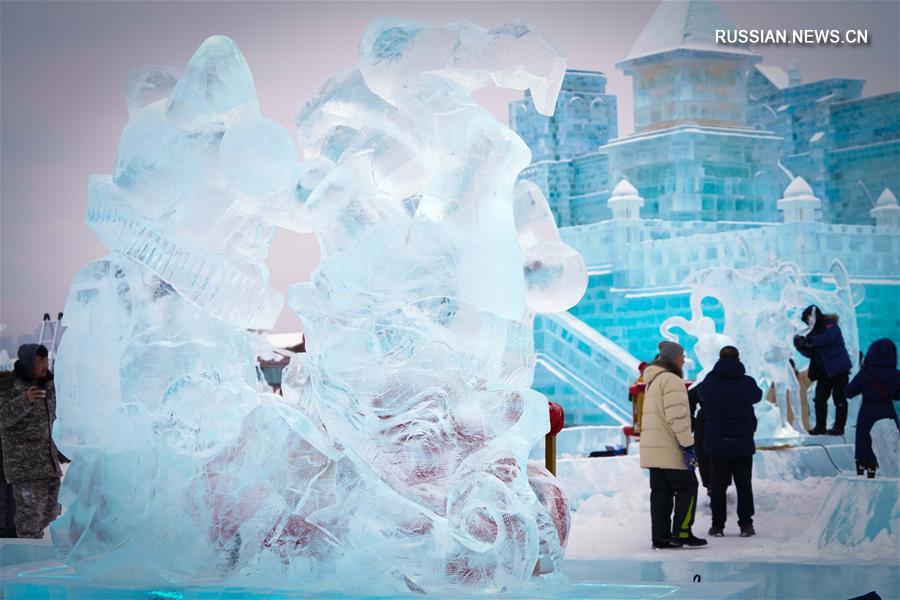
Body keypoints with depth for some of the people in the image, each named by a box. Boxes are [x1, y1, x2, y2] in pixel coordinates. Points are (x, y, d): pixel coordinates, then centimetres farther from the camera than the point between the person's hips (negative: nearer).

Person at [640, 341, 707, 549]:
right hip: (669, 449, -9)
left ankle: (660, 536, 8)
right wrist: (688, 445, -18)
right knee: (687, 487, -3)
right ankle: (681, 532, -6)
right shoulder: (671, 380, -13)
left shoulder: (653, 381, 20)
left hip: (653, 449, 9)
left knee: (660, 491, 9)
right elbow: (677, 417, -19)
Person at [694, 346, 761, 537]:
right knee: (744, 485, 9)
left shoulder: (710, 383, -5)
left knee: (718, 485, 8)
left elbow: (701, 394, 14)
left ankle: (718, 525, 6)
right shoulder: (747, 383, -6)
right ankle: (745, 524, 7)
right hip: (743, 443, 0)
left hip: (716, 443, 1)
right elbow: (757, 396, 13)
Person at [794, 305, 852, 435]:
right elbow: (810, 353, 11)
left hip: (838, 370, -8)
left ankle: (839, 427, 3)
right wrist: (801, 346, -7)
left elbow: (828, 338, -30)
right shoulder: (815, 331, 13)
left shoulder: (830, 326, -8)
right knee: (819, 399, 6)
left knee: (839, 399, -2)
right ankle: (820, 427, 12)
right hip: (823, 371, 8)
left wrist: (808, 340, -30)